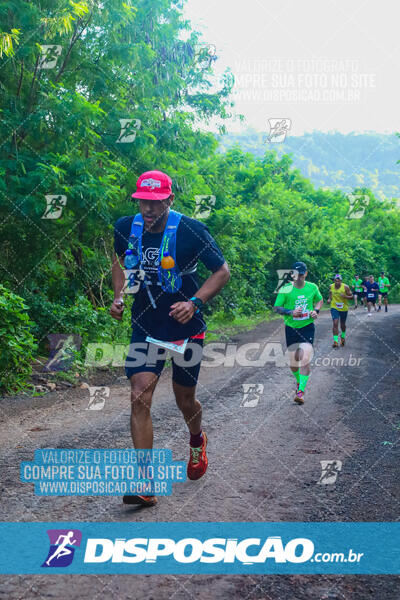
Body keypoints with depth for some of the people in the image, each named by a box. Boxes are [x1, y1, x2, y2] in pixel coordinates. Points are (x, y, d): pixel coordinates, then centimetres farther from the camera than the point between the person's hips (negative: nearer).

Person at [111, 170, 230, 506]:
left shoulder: (191, 231, -16)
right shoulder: (125, 227, -5)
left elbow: (223, 271, -7)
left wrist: (194, 303, -20)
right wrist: (119, 295, -1)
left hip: (186, 327, -2)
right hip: (145, 326, 2)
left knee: (185, 400, 11)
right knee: (140, 397, -12)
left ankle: (197, 441, 47)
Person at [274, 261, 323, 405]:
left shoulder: (312, 288, -1)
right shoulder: (286, 290, -8)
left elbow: (319, 300, 18)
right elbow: (276, 308, -4)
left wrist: (316, 311, -2)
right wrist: (291, 312, -20)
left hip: (308, 327, 0)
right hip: (291, 328, 0)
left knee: (305, 360, -13)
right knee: (293, 362, 8)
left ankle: (301, 392, -8)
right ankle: (299, 381, 38)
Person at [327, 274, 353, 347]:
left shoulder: (345, 287, -12)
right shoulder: (331, 286, -3)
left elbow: (351, 296, -8)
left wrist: (345, 296, -27)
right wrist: (329, 299, -3)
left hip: (344, 308, 0)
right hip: (334, 308, 1)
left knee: (342, 324, 15)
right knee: (335, 323, -15)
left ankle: (343, 337, 45)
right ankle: (335, 341, -14)